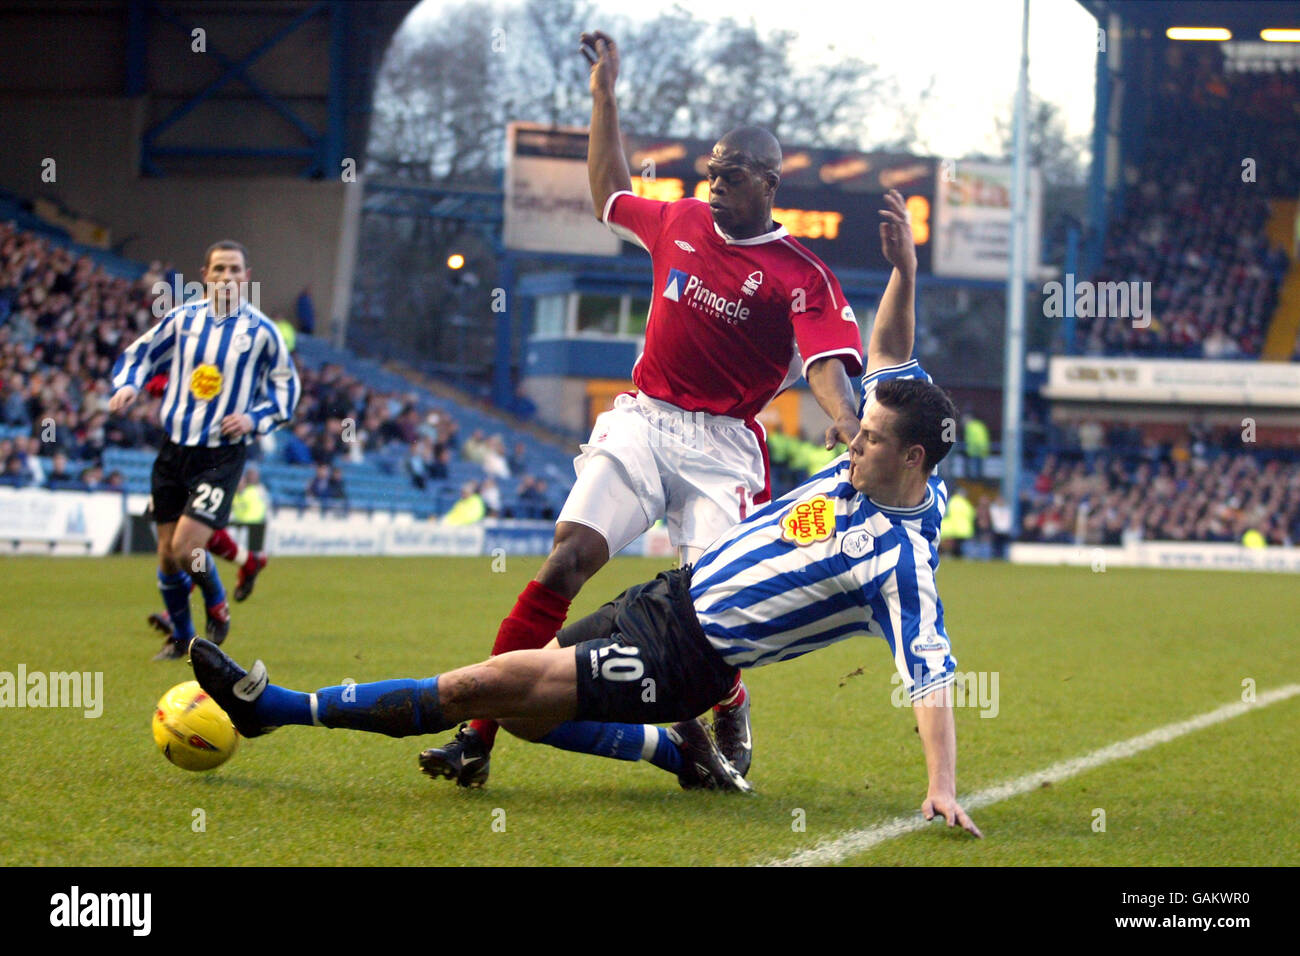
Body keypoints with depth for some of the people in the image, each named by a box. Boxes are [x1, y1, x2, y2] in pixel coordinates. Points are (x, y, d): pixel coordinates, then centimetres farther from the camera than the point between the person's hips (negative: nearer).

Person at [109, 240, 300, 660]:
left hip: (222, 456, -3)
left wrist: (255, 418, -7)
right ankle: (179, 637, 27)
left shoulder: (261, 331, -2)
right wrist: (127, 385, -6)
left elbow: (286, 386, 9)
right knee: (167, 554, 7)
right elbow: (139, 354, 14)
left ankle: (217, 607, 14)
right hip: (174, 450, 3)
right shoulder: (182, 319, 3)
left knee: (186, 547, -16)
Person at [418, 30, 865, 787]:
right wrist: (605, 94, 28)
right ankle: (477, 737, -18)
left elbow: (828, 362, -18)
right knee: (568, 560, -13)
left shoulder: (801, 276, -5)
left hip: (722, 445, -3)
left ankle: (729, 713, 21)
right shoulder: (680, 223, 11)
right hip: (642, 421, 3)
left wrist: (844, 420, -40)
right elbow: (610, 195, 31)